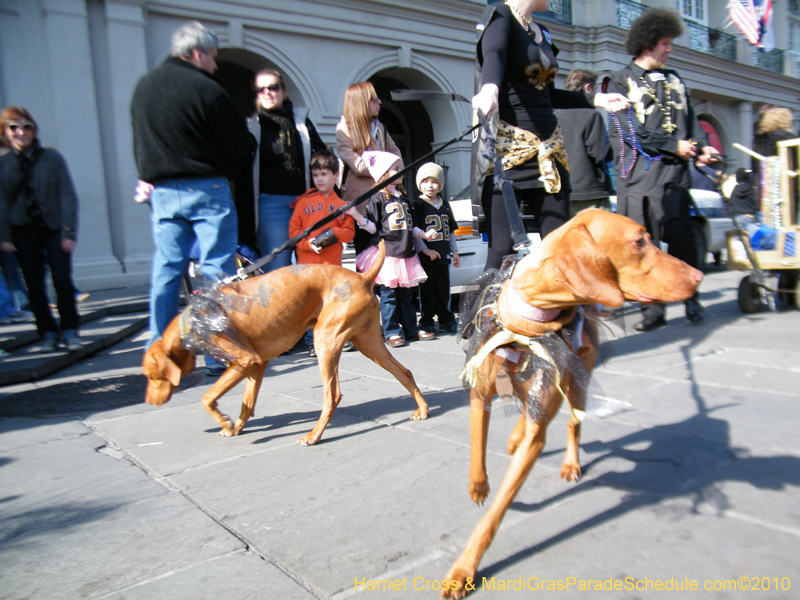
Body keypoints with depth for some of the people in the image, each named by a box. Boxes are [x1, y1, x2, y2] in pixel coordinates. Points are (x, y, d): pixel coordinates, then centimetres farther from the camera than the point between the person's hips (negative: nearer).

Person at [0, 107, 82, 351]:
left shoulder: (51, 157, 0)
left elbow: (68, 196, -2)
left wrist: (69, 233, -8)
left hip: (53, 228, -2)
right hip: (23, 232, 2)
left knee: (62, 280, -9)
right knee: (35, 286, 4)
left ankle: (70, 331, 4)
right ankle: (48, 333, 14)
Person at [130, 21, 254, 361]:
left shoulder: (143, 87, 11)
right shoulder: (205, 89, -10)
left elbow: (139, 145, 18)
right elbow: (240, 146, -5)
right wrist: (226, 174, 12)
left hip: (161, 191, 6)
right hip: (207, 190, -6)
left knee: (166, 270, 11)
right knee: (217, 270, 0)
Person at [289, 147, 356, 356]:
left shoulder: (341, 205, 11)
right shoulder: (304, 202, 8)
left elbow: (349, 232, 8)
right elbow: (293, 229, 4)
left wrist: (334, 233, -11)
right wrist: (308, 243, -13)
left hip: (332, 262, 1)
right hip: (307, 261, -1)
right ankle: (312, 342, 8)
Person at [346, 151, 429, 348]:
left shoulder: (403, 196, 18)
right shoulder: (377, 198, -4)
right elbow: (373, 227, -7)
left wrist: (424, 234, 14)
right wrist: (357, 215, -21)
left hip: (406, 252, 6)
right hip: (387, 252, -6)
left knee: (405, 293, 12)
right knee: (389, 293, -4)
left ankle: (411, 329, 18)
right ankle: (391, 332, 3)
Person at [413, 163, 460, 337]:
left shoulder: (444, 205, 14)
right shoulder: (418, 205, -3)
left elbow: (451, 230, 20)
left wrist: (454, 251, 17)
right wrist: (425, 250, -16)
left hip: (443, 256, 5)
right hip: (425, 257, -5)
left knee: (444, 289, 11)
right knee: (427, 290, 0)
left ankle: (446, 320, 22)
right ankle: (426, 322, 9)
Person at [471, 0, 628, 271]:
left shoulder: (541, 32, 23)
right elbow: (493, 56, -24)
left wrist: (596, 99, 29)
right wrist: (490, 88, -45)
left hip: (548, 149, 8)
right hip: (507, 146, -7)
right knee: (502, 249, -10)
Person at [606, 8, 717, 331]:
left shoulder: (673, 81, 24)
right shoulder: (621, 81, 6)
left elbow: (690, 120, 20)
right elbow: (632, 130, -5)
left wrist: (702, 147, 1)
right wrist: (674, 145, -8)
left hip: (675, 171, 4)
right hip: (639, 173, -4)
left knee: (682, 236, 0)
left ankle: (691, 298, 14)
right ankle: (653, 308, 2)